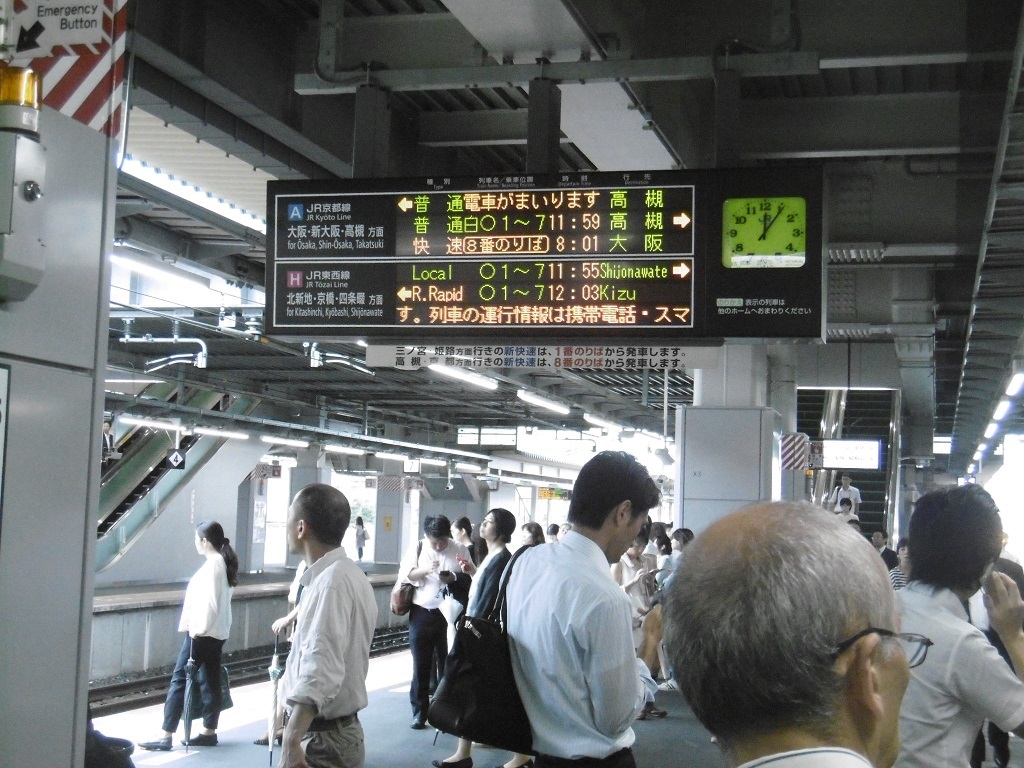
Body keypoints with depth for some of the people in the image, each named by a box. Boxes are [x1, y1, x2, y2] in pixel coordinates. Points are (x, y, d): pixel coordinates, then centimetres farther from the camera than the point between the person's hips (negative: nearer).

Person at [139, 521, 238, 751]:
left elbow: (210, 601, -20)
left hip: (203, 632, -9)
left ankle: (166, 736, -5)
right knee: (210, 680, 11)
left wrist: (199, 629, -17)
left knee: (180, 679, -6)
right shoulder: (222, 562, 11)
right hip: (216, 632, 9)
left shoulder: (212, 564, -16)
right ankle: (209, 732, 16)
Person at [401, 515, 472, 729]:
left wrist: (454, 578, -18)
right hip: (422, 614, 1)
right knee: (421, 665, 5)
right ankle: (419, 712, 14)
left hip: (450, 615, 0)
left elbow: (471, 578, 2)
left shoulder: (460, 549, 2)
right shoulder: (417, 549, 4)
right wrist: (426, 570, -21)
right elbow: (405, 574, -4)